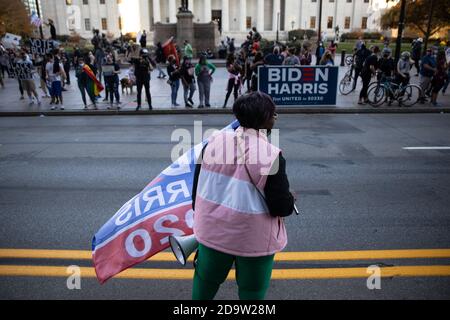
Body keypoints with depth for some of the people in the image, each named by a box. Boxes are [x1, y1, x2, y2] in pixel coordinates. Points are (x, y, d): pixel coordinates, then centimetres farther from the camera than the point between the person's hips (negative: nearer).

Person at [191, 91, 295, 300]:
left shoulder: (215, 141, -7)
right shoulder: (271, 155, -20)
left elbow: (197, 186, 1)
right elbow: (282, 208, -18)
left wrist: (200, 216, 16)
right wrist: (290, 200, 5)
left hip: (213, 231, 4)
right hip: (253, 240, -4)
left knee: (205, 283, 24)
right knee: (251, 292, 19)